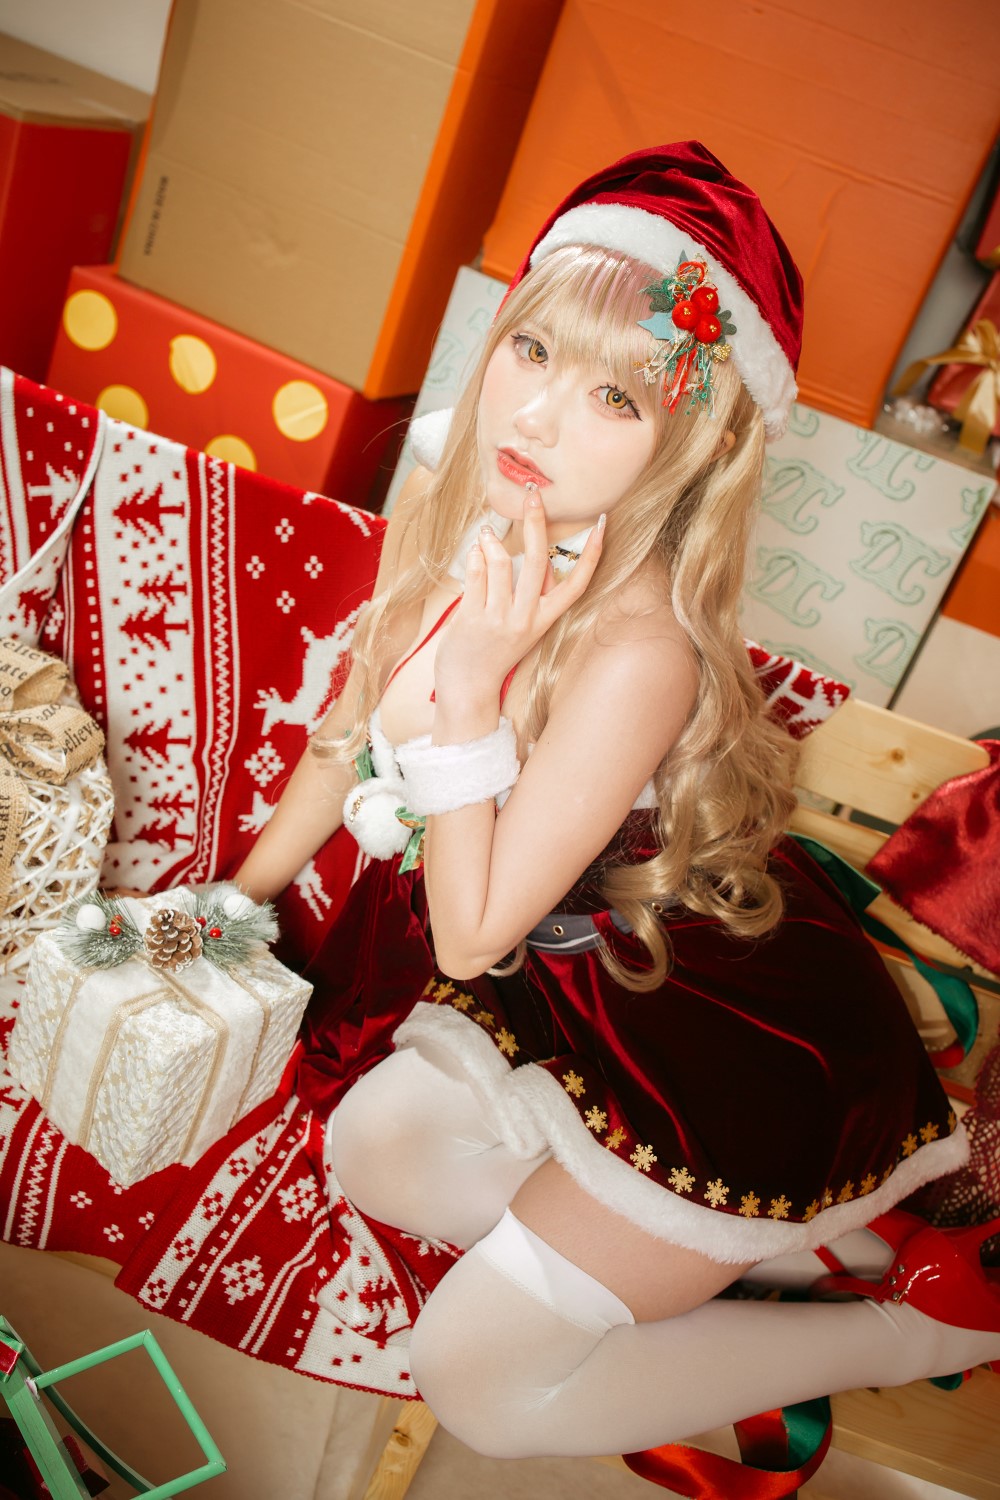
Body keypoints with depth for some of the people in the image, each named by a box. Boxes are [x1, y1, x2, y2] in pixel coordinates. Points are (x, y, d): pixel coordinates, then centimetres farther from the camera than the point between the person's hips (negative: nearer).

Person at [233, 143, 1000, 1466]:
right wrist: (242, 893, 18)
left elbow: (469, 940, -24)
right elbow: (355, 728, 7)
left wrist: (473, 685, -35)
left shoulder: (639, 651, -34)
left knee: (475, 1380, 0)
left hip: (733, 1033, -7)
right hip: (567, 977, 8)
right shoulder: (442, 502, -10)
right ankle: (773, 1232, 11)